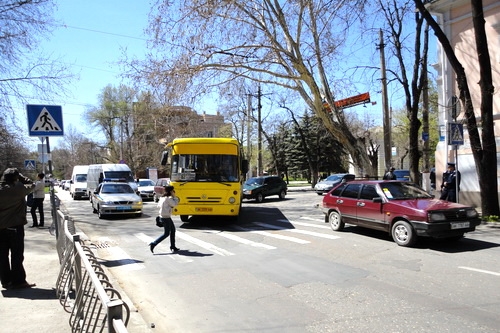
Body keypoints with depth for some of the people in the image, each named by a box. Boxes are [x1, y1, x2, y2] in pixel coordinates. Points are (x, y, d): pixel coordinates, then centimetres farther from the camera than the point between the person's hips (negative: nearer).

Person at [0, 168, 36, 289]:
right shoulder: (19, 188, -12)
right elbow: (31, 185, 5)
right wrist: (20, 176, 5)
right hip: (16, 226, -5)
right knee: (17, 255, 3)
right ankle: (18, 281, 6)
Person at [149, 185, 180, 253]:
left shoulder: (162, 197, 10)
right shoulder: (169, 198, -17)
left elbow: (159, 206, 15)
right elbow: (174, 204, -11)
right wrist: (174, 196, -3)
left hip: (162, 216, 10)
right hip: (166, 217, -10)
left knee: (173, 230, 17)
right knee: (166, 234, -1)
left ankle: (173, 247, 22)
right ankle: (153, 244, -4)